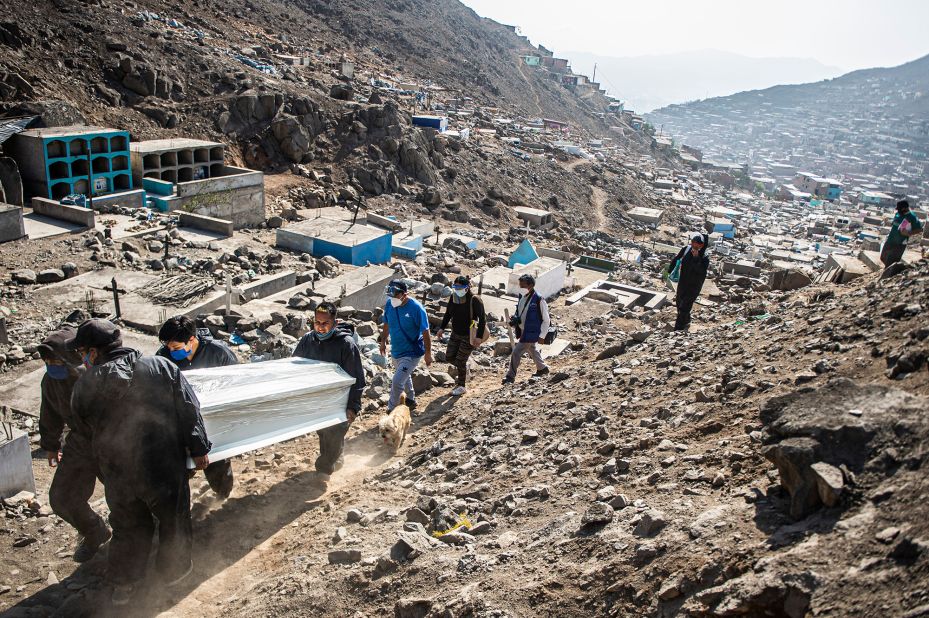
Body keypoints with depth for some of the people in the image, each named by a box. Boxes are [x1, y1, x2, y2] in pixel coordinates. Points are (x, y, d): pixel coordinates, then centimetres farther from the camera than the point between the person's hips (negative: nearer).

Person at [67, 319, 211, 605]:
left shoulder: (84, 387, -10)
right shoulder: (161, 367, -11)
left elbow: (84, 429, 7)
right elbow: (189, 411, -8)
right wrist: (199, 448, 2)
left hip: (118, 476, 1)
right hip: (164, 468, -1)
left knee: (128, 527, 23)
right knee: (173, 518, 22)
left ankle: (122, 585, 38)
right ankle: (175, 569, 41)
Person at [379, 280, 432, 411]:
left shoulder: (416, 308, -25)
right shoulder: (389, 304, -8)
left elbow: (425, 332, -17)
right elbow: (387, 324, 10)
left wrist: (428, 354, -12)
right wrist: (383, 341, 16)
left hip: (412, 354, -7)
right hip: (396, 351, 7)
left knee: (397, 382, -14)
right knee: (404, 377, 26)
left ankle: (391, 410, 2)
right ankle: (411, 400, 49)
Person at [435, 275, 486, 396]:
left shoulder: (474, 300, -21)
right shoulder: (453, 297, -2)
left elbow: (482, 318, -20)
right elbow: (448, 314, 12)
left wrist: (479, 337, -24)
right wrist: (442, 328, 6)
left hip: (469, 336, -7)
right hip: (455, 334, 7)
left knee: (460, 361, -3)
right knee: (449, 357, 10)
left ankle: (461, 386, 15)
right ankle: (464, 370, 39)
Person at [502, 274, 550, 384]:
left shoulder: (539, 300, -23)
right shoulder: (522, 296, -1)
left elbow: (546, 320, -15)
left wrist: (542, 335, -15)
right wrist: (515, 319, -6)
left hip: (531, 333, -8)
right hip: (523, 331, 8)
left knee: (516, 353, -7)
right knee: (531, 350, 27)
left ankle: (510, 376, 7)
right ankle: (542, 368, 49)